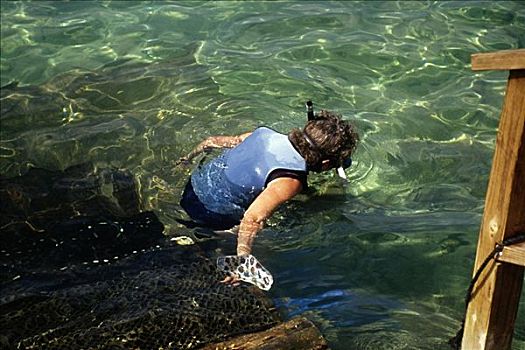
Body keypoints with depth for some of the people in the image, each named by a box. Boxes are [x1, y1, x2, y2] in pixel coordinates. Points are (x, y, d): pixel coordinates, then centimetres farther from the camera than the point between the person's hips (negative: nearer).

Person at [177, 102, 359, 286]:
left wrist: (187, 159, 23)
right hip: (209, 218, -8)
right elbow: (254, 217, -42)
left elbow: (212, 141, 7)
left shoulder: (265, 133, -5)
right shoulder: (291, 179, -28)